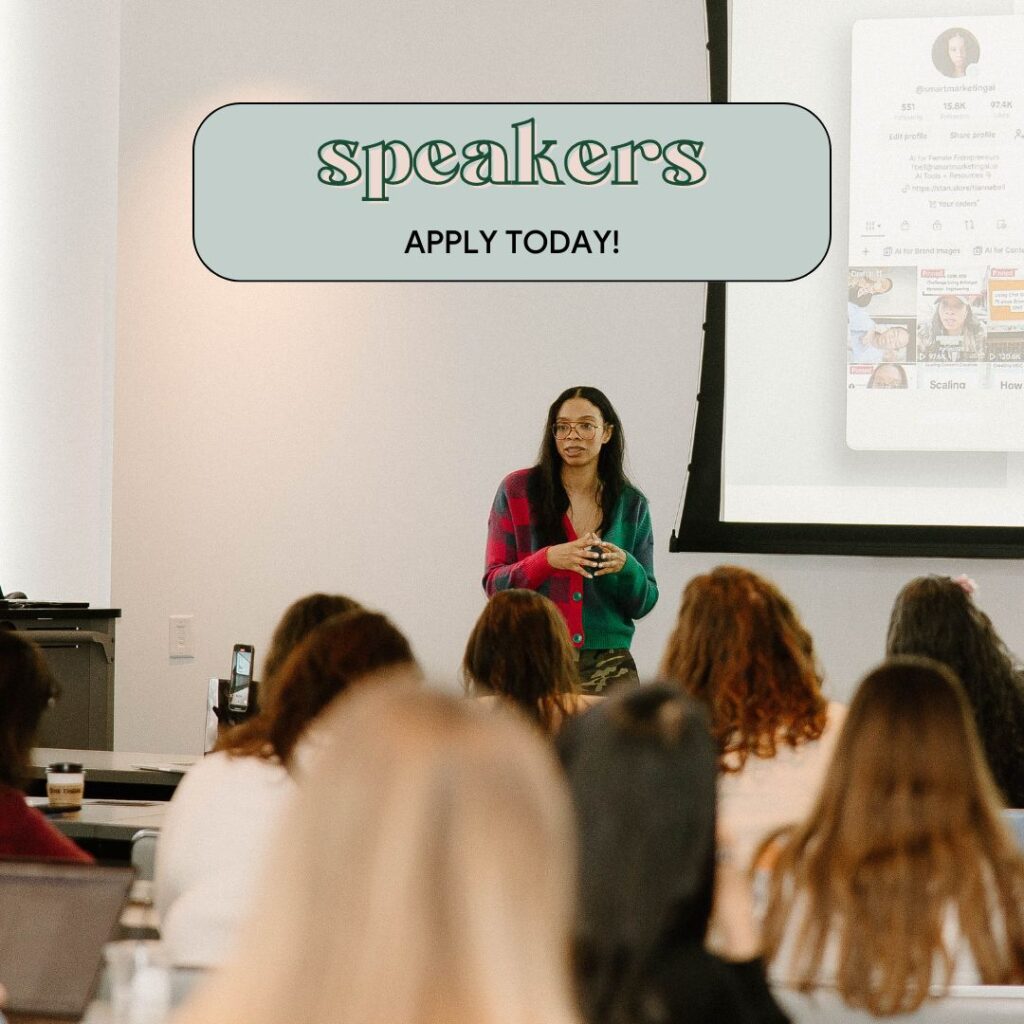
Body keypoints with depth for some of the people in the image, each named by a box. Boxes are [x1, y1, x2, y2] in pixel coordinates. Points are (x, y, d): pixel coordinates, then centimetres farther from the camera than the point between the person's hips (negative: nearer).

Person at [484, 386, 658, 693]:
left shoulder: (631, 504, 8)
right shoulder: (518, 490, 2)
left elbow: (642, 605, 9)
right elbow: (494, 584, -1)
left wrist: (625, 567, -12)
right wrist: (548, 559, -17)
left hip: (607, 664, 2)